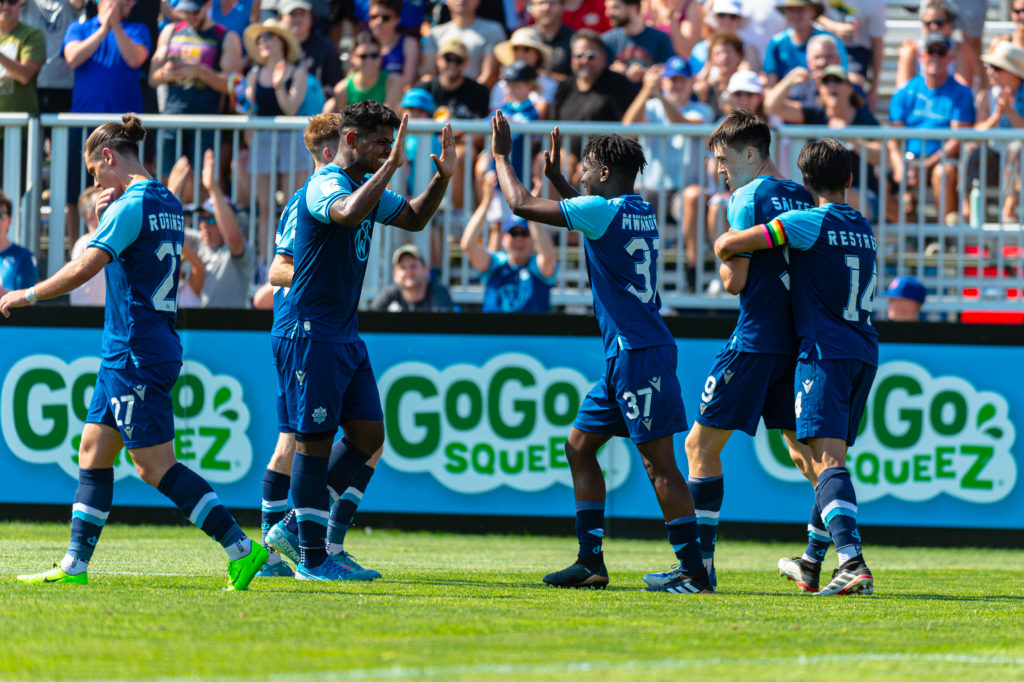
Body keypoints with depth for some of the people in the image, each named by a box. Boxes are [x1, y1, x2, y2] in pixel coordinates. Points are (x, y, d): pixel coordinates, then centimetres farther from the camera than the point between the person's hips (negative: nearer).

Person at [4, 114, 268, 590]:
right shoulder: (168, 204, 14)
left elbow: (84, 269, -20)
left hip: (136, 352, -10)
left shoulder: (132, 205, -15)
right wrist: (106, 217, 9)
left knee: (154, 464, -10)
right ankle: (75, 565, 13)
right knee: (93, 450, 12)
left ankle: (241, 548, -14)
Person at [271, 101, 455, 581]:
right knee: (315, 441, -5)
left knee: (368, 436, 7)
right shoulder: (325, 185, -15)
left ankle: (298, 520, 20)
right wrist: (390, 165, -34)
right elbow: (349, 214, -38)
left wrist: (442, 177, 10)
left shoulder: (367, 185, 14)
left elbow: (413, 218, 26)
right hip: (308, 333, -10)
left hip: (344, 334, 10)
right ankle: (313, 559, 0)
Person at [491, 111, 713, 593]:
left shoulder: (603, 210, -12)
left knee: (658, 460, -9)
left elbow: (522, 205, -8)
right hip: (625, 354, 10)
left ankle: (693, 571, -10)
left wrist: (501, 156, 7)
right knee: (580, 444, 15)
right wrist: (557, 178, 39)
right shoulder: (640, 213, 14)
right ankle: (590, 562, 16)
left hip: (640, 353, -10)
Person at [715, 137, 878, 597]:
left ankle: (853, 563, -31)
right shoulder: (864, 230, 17)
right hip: (865, 352, 7)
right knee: (831, 459, 17)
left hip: (825, 351, -7)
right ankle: (811, 566, 26)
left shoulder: (811, 223, -6)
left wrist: (726, 249, 14)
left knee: (829, 462, -16)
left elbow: (727, 244, -11)